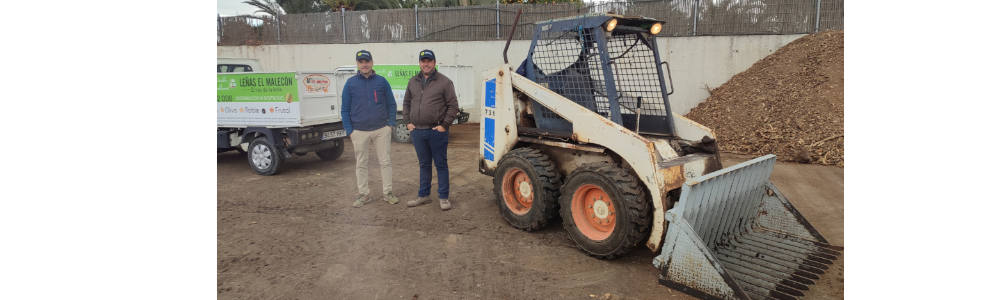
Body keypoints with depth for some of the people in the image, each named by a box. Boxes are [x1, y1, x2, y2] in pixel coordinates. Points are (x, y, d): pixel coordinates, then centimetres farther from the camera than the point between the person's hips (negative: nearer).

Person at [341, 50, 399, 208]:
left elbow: (391, 104, 7)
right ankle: (363, 194, 20)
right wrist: (349, 130, -3)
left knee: (385, 161, 4)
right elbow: (345, 109, 4)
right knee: (361, 164, 8)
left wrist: (391, 124, -3)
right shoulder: (350, 83, 2)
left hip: (381, 129, 0)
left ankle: (387, 192, 15)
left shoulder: (382, 81, 3)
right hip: (359, 131, 0)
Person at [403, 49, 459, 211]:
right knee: (424, 164, 16)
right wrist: (408, 122, 9)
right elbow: (406, 103, 20)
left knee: (441, 164, 3)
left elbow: (453, 106, -5)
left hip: (437, 131, -5)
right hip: (417, 131, 5)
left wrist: (444, 125, -10)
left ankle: (443, 197, 12)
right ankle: (423, 195, 26)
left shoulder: (444, 82, -4)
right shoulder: (413, 82, 11)